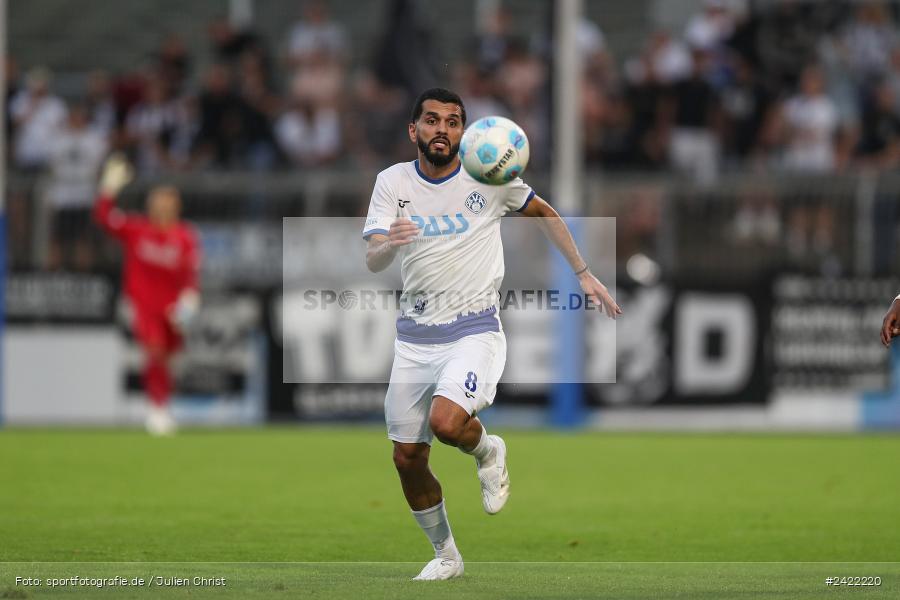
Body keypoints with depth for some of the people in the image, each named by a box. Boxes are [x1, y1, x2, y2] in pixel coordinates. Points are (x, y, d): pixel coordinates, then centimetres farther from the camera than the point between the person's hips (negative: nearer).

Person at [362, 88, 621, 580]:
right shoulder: (393, 183, -2)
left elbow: (543, 213, 13)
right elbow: (372, 262, -13)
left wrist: (583, 274, 10)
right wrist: (389, 245, -36)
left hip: (474, 331, -3)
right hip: (414, 336, 3)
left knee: (446, 422, -29)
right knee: (407, 459, 4)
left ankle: (488, 451, 7)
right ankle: (445, 555, 25)